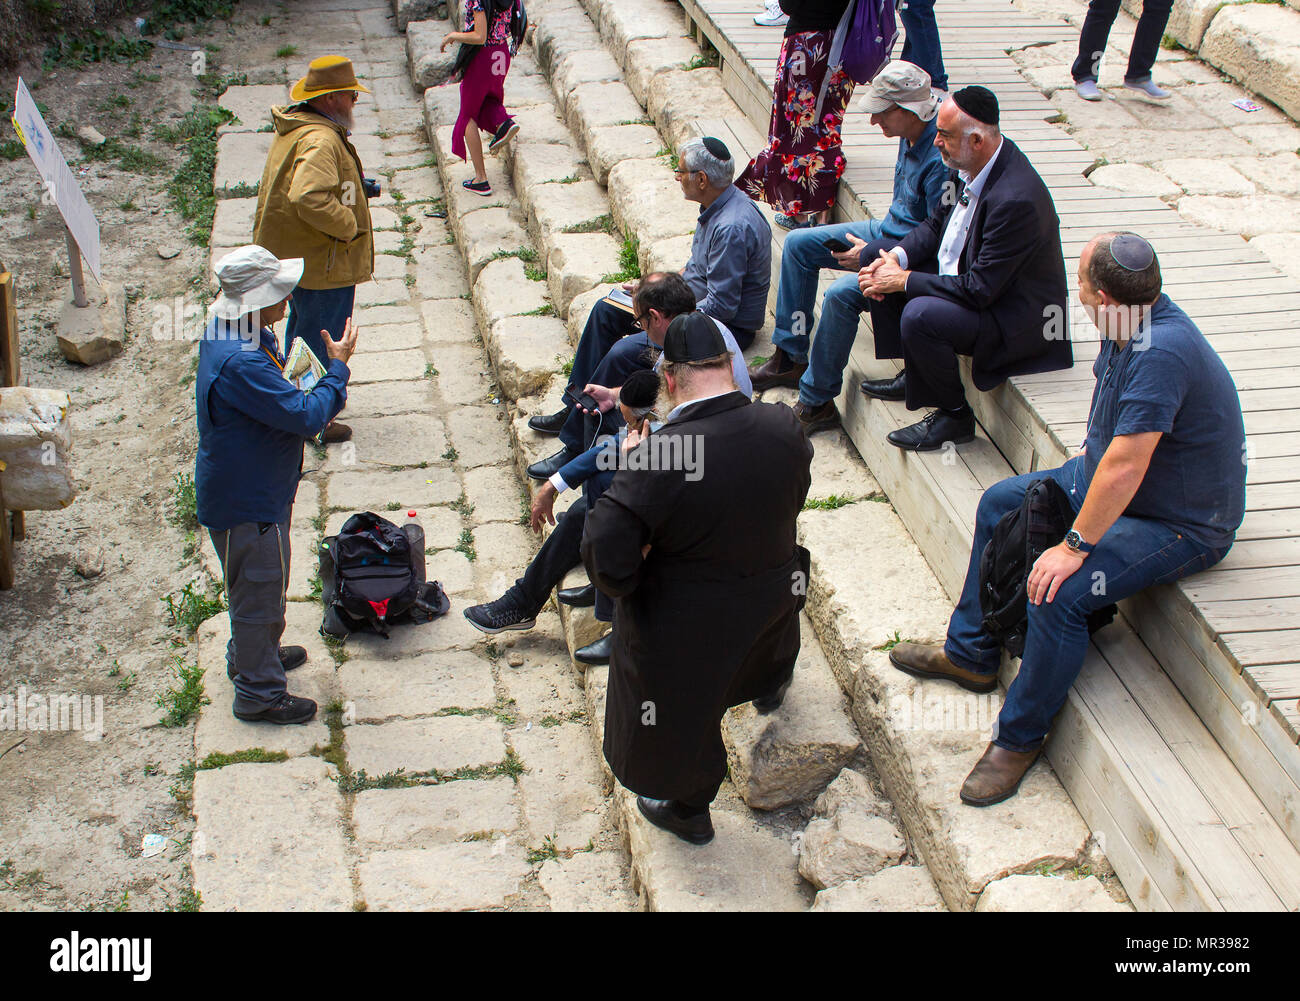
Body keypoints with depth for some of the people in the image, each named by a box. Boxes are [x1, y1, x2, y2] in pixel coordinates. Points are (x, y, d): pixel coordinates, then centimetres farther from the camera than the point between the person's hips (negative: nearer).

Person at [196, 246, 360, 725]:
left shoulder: (231, 335, -2)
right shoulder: (240, 364, -36)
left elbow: (277, 398, 14)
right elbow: (307, 416, -32)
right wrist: (338, 367, -19)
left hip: (258, 486, 10)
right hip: (245, 501, -10)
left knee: (264, 581, 29)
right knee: (259, 589, 7)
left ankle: (251, 653, 50)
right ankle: (259, 692, 24)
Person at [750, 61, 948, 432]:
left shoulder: (941, 161, -30)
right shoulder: (911, 135, -2)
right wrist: (870, 244, 2)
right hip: (887, 229, 10)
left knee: (841, 295, -30)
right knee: (798, 244, 8)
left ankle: (816, 400, -13)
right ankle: (789, 358, 14)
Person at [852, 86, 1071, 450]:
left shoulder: (1016, 200, -34)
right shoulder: (971, 163, -6)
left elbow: (980, 290, -31)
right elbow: (937, 223, 10)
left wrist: (904, 280, -23)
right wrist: (896, 256, -8)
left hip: (1013, 313, -10)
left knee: (920, 315, -34)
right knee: (874, 254, 8)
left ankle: (955, 416, -8)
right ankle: (915, 373, 18)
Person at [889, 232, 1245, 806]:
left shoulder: (1161, 353, -35)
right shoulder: (1130, 324, -5)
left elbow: (1125, 468, -35)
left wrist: (1076, 546, -28)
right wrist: (1084, 467, 9)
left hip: (1179, 523, -11)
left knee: (1060, 593, -28)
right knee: (1000, 504, 16)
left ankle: (1020, 737, -6)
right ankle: (969, 655, 29)